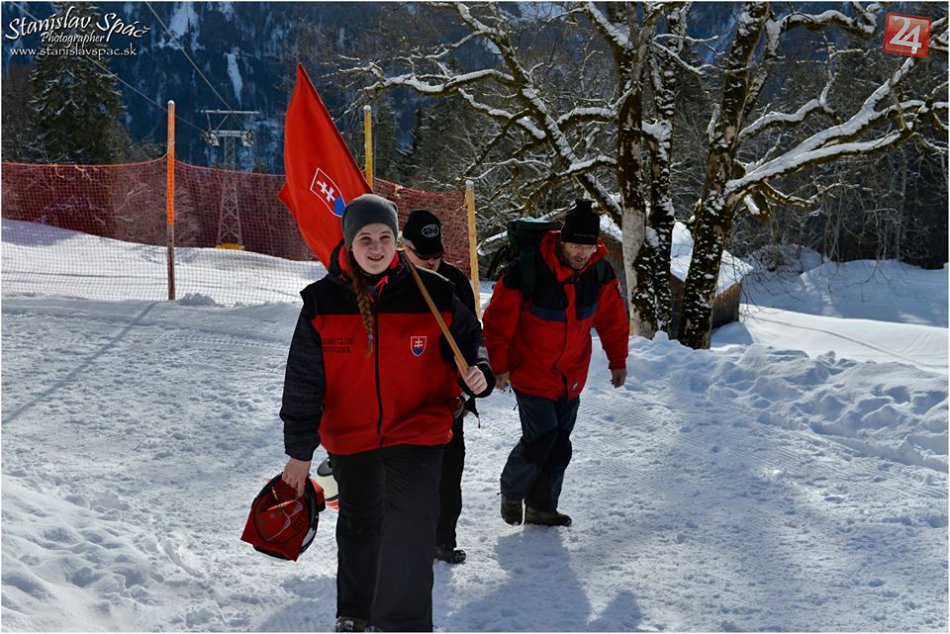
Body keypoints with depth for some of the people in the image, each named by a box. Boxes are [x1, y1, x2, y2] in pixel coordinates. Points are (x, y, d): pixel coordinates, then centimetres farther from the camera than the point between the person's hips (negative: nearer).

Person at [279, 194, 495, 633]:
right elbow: (303, 380, -4)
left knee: (411, 524, -17)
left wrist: (476, 373, -16)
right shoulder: (322, 301, -8)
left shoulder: (433, 294, -10)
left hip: (418, 428, -2)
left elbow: (468, 336, 6)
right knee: (359, 524, 21)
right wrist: (299, 450, -4)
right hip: (349, 436, 2)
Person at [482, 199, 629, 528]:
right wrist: (500, 365, -9)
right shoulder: (526, 270, -23)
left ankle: (541, 507, 23)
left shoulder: (601, 272, -6)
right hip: (531, 373, -5)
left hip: (572, 376, 5)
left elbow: (613, 317, 10)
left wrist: (618, 361, 14)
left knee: (560, 445, 8)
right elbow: (498, 320, -13)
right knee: (541, 437, -12)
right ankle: (511, 492, 14)